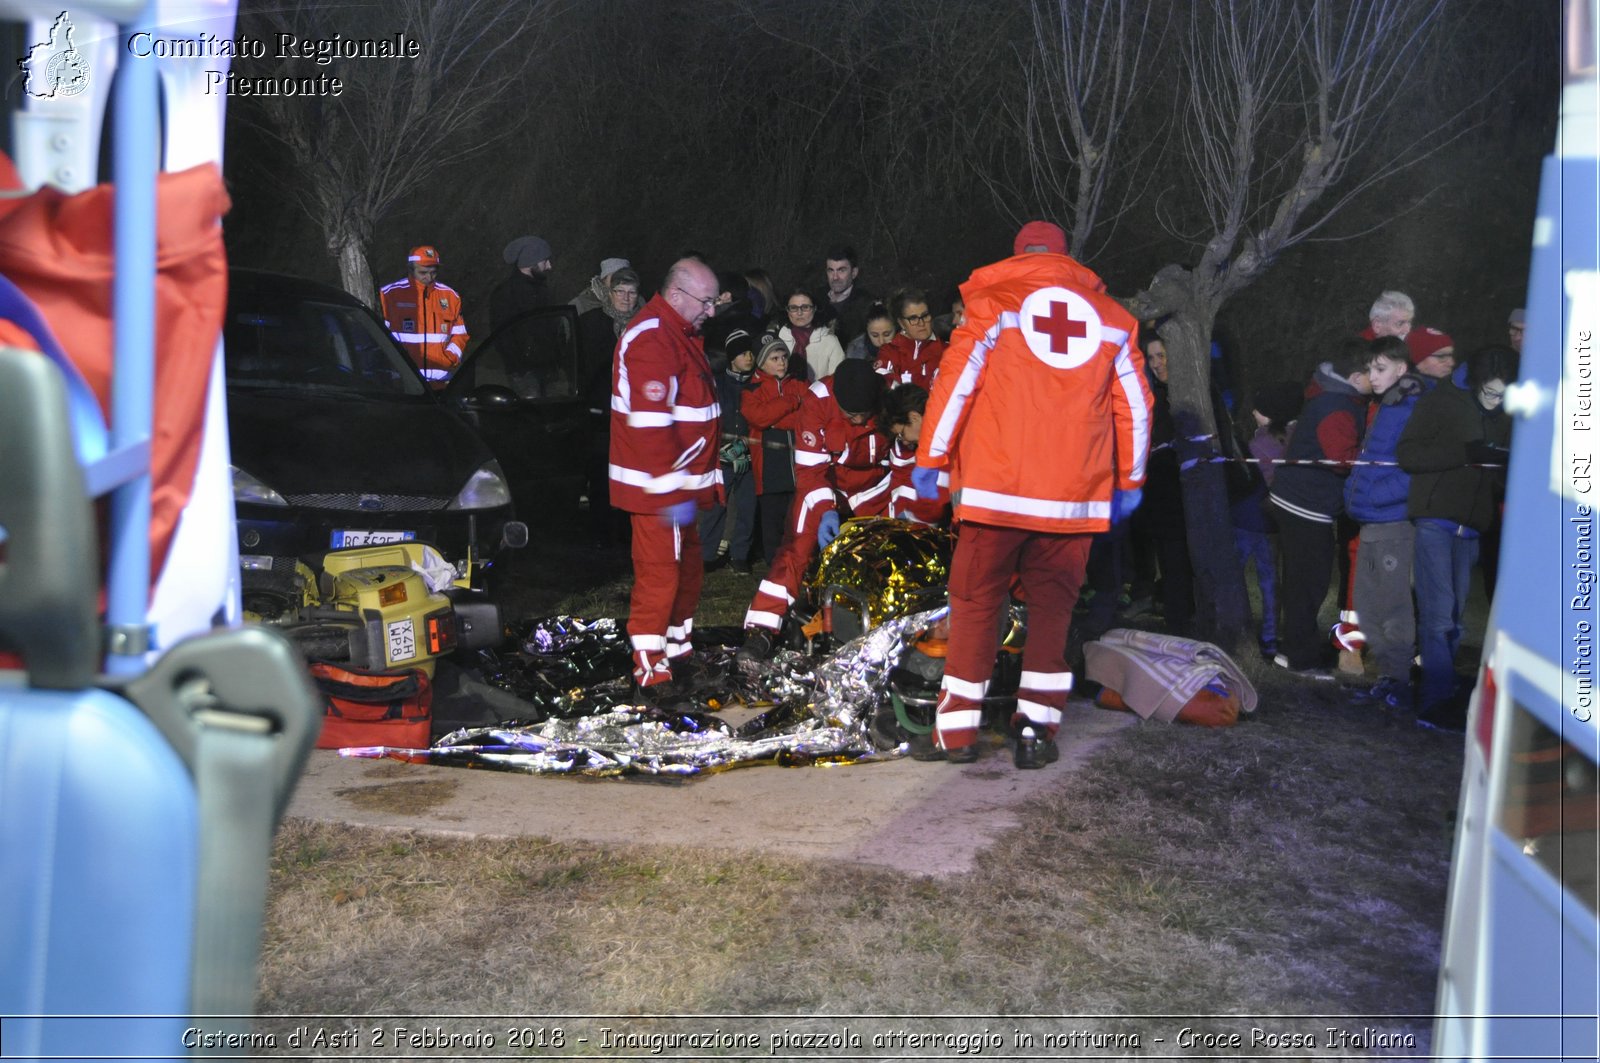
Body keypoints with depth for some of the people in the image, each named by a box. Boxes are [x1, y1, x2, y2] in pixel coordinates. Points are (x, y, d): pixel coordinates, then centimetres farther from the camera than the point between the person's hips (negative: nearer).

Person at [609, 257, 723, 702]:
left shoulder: (681, 333, 15)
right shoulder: (651, 339, -19)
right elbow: (651, 426, -26)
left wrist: (706, 478, 25)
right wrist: (672, 491, -27)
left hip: (679, 483, 11)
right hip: (656, 487, -11)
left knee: (687, 569, 18)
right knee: (659, 574, -6)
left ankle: (676, 650, 31)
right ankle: (650, 671, 2)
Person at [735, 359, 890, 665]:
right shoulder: (819, 401, -26)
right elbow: (810, 467, -23)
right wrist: (825, 510, -36)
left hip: (874, 487, 3)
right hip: (825, 485, -2)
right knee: (797, 546, -19)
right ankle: (761, 632, -24)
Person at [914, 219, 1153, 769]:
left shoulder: (994, 300, 3)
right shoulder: (1112, 316, 12)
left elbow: (956, 382, -4)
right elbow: (1135, 404, 12)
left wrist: (929, 458, 1)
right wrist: (1129, 480, 19)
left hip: (997, 487, -2)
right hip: (1075, 493, 2)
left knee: (976, 600, 6)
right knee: (1052, 605, 10)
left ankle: (958, 726, 8)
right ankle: (1037, 727, 6)